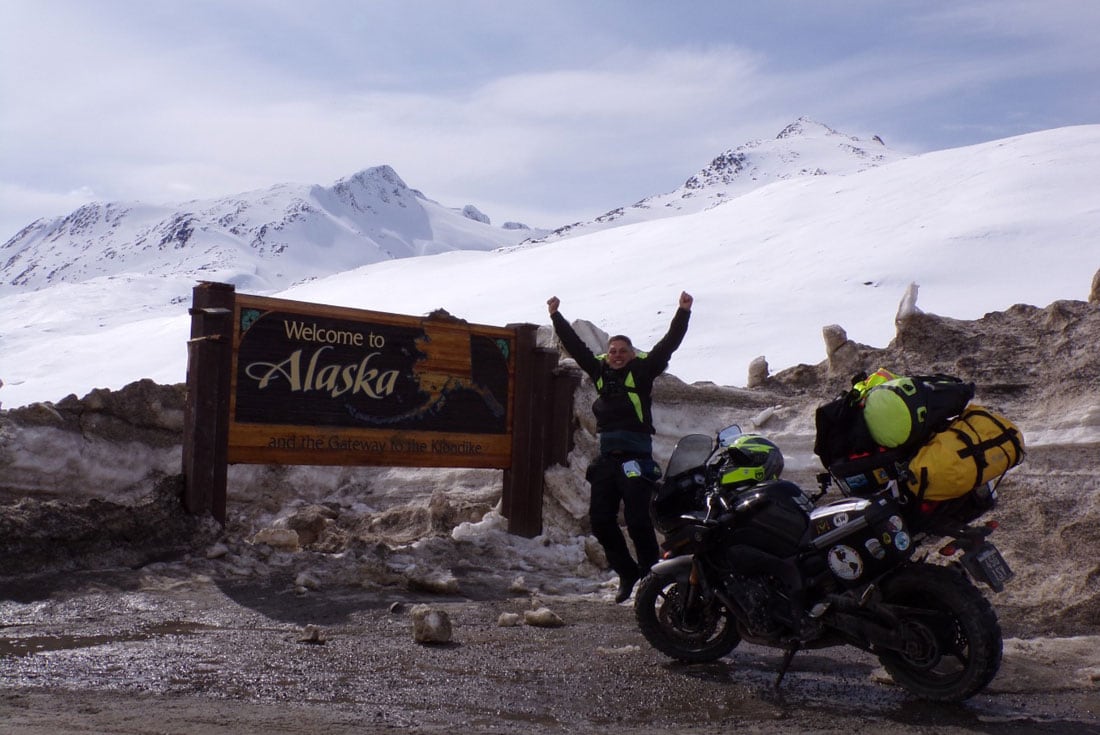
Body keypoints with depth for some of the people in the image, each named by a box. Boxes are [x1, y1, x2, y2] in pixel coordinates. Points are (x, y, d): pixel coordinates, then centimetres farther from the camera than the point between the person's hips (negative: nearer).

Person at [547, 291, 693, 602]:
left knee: (637, 520, -11)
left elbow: (668, 344, -5)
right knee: (600, 520, 7)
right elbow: (573, 344, 21)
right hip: (607, 457, 6)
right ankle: (627, 572, 23)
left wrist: (683, 312, -12)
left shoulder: (643, 369, 2)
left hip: (636, 457, -6)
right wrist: (556, 316, 24)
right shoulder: (599, 369, 13)